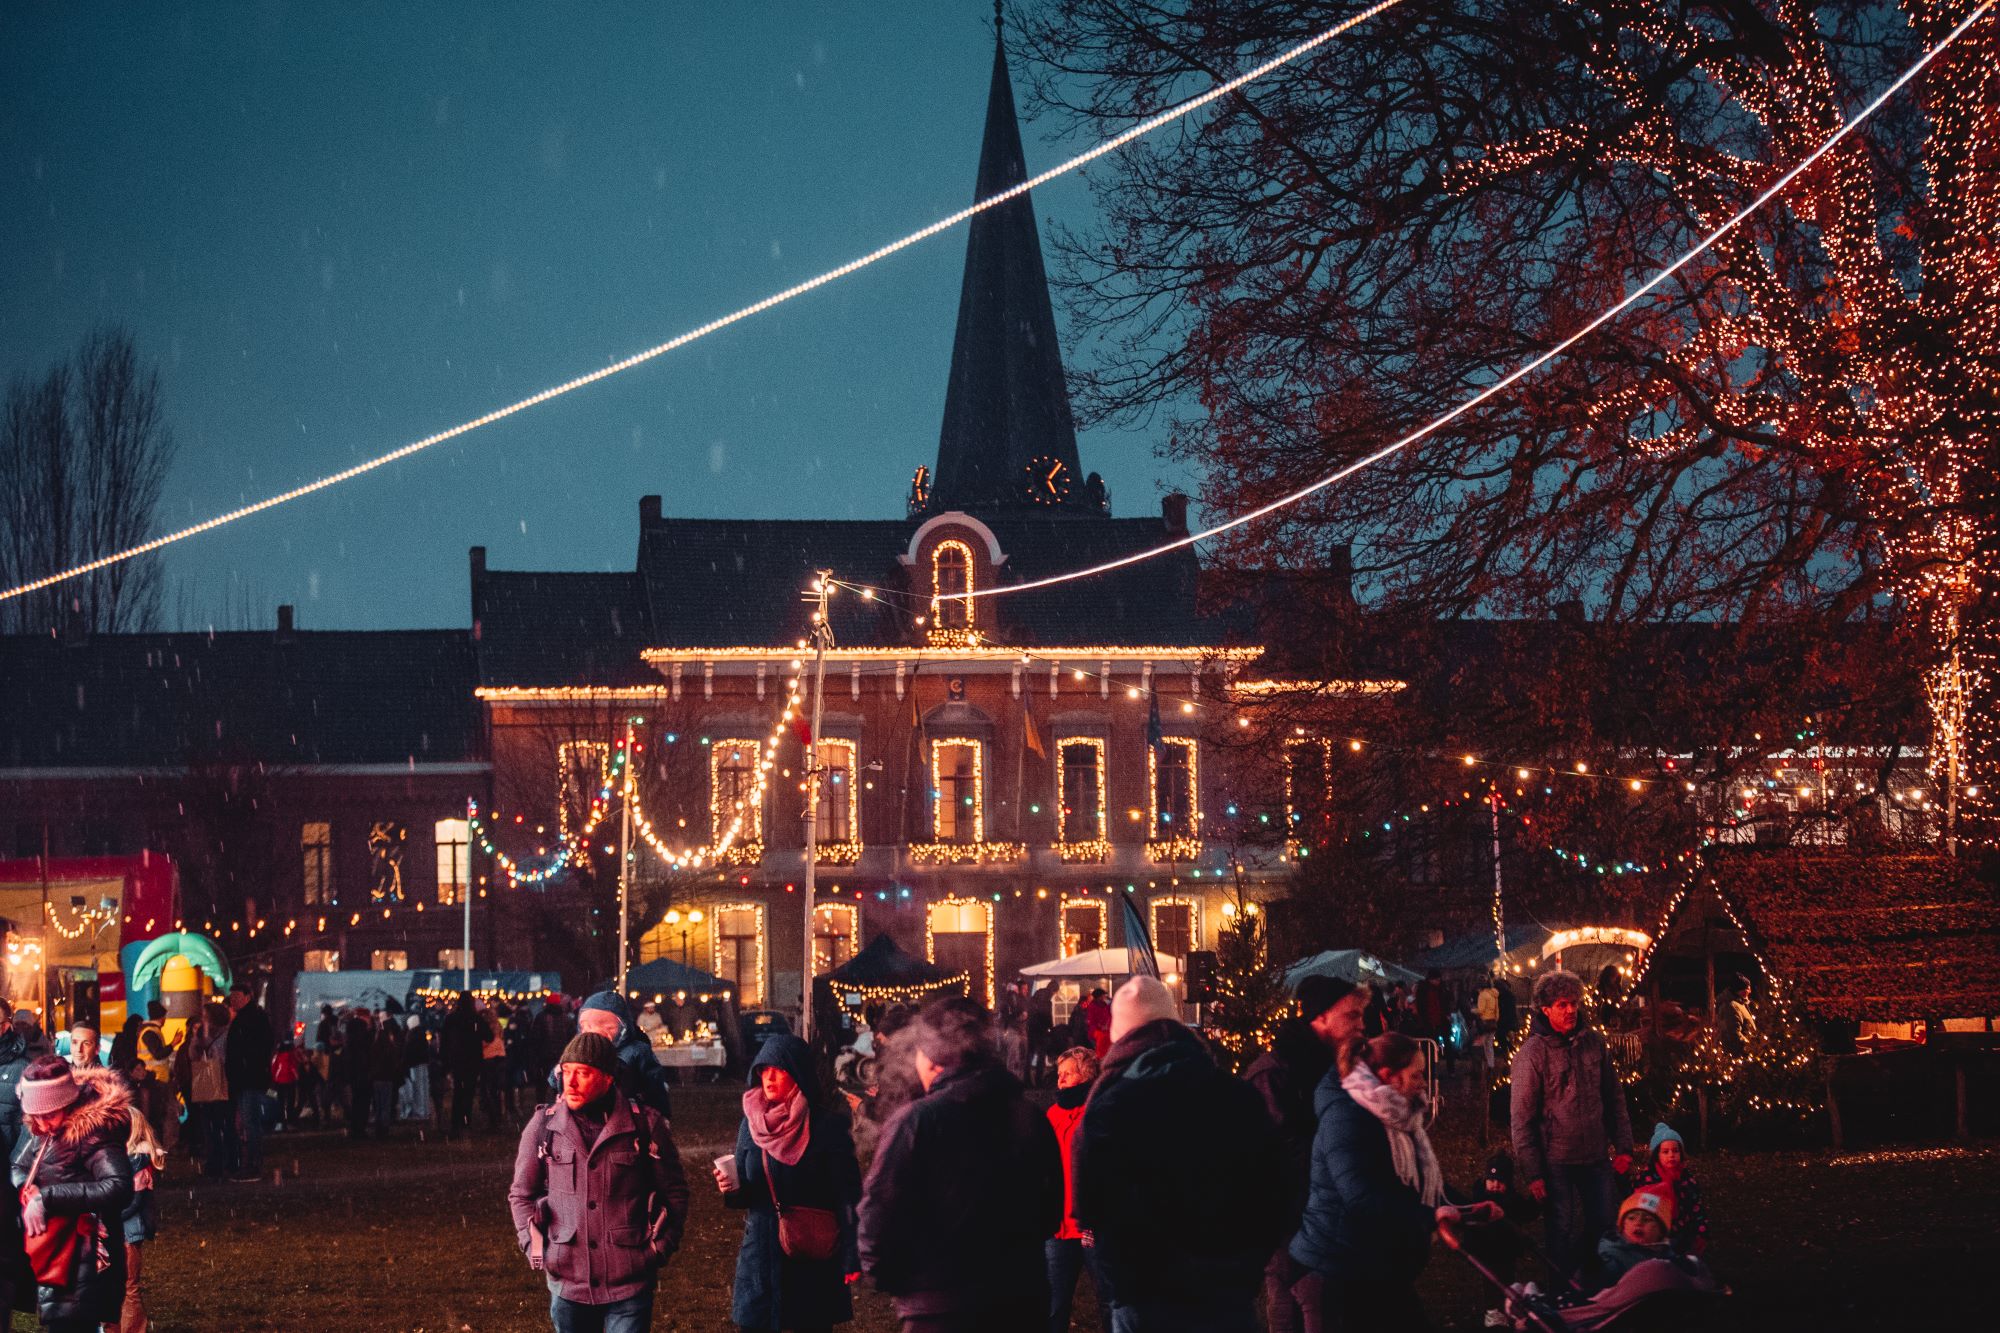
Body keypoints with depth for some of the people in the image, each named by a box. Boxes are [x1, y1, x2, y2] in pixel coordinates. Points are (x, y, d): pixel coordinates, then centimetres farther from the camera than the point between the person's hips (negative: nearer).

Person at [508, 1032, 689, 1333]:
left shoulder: (645, 1125, -4)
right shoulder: (543, 1125, 0)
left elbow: (675, 1192, 6)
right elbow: (521, 1195, 11)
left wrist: (660, 1248, -1)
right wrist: (535, 1250, 2)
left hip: (630, 1284, -2)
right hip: (567, 1282, 2)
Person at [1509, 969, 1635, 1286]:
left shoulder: (1593, 1043, 3)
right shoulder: (1531, 1054, -11)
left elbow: (1615, 1099, 11)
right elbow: (1522, 1118, -10)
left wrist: (1623, 1147, 6)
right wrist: (1532, 1173, -12)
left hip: (1597, 1157, 4)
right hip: (1556, 1161, -4)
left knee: (1603, 1225, 8)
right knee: (1562, 1233, 2)